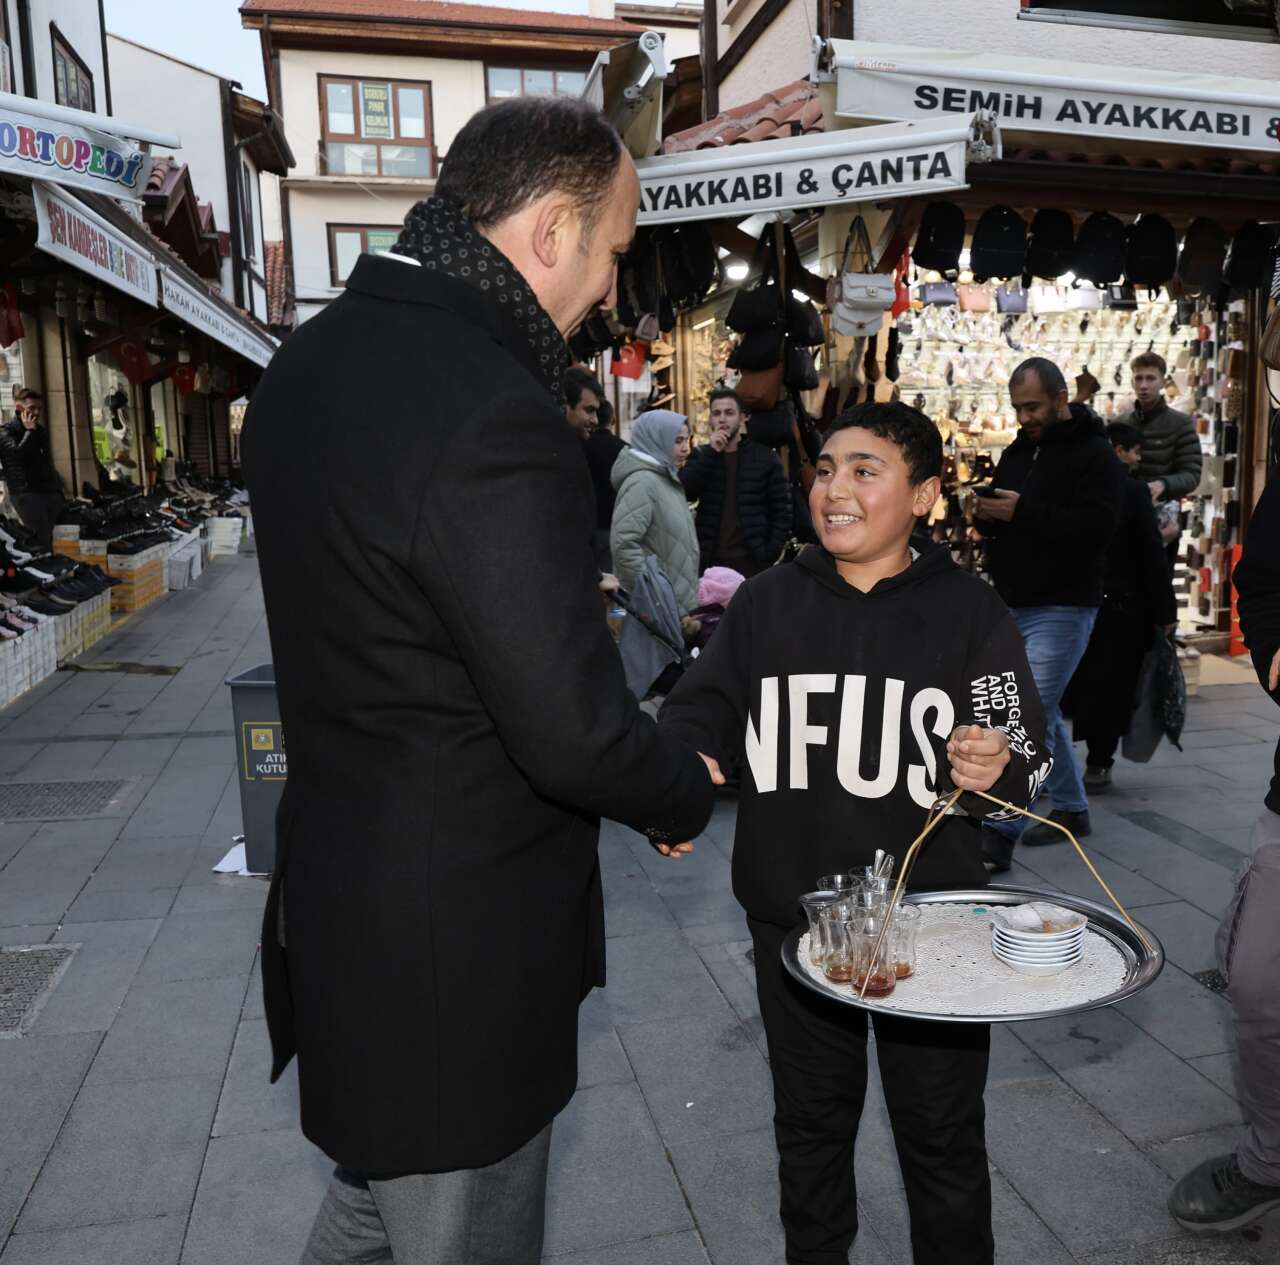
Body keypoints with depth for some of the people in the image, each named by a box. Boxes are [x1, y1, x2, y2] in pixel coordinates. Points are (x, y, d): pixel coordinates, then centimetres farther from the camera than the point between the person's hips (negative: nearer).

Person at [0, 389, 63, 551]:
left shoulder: (41, 431, 20)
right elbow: (18, 453, -21)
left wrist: (58, 490, 20)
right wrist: (29, 431, -9)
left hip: (49, 493, 7)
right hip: (27, 494, -7)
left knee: (46, 542, 6)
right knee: (42, 544, -16)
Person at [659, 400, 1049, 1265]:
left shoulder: (969, 611, -5)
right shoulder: (767, 603, 0)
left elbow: (1028, 761, -4)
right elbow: (703, 709, -3)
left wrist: (994, 773, -26)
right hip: (792, 918, 2)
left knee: (942, 1137, 17)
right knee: (811, 1123, 22)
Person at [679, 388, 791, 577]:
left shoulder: (765, 457, 4)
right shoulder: (700, 455, 10)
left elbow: (781, 511, 2)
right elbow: (682, 492, -7)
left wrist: (770, 554, -7)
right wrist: (711, 453, -12)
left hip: (752, 561, -1)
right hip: (709, 561, 2)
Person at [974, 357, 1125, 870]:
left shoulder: (1095, 454, -8)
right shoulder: (1018, 450, 15)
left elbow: (1095, 525, -20)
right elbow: (999, 515, 19)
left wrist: (1022, 512, -24)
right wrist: (986, 514, -5)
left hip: (1061, 608, -8)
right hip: (1014, 605, 8)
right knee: (1040, 712, 16)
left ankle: (999, 834, -12)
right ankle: (1071, 808, 32)